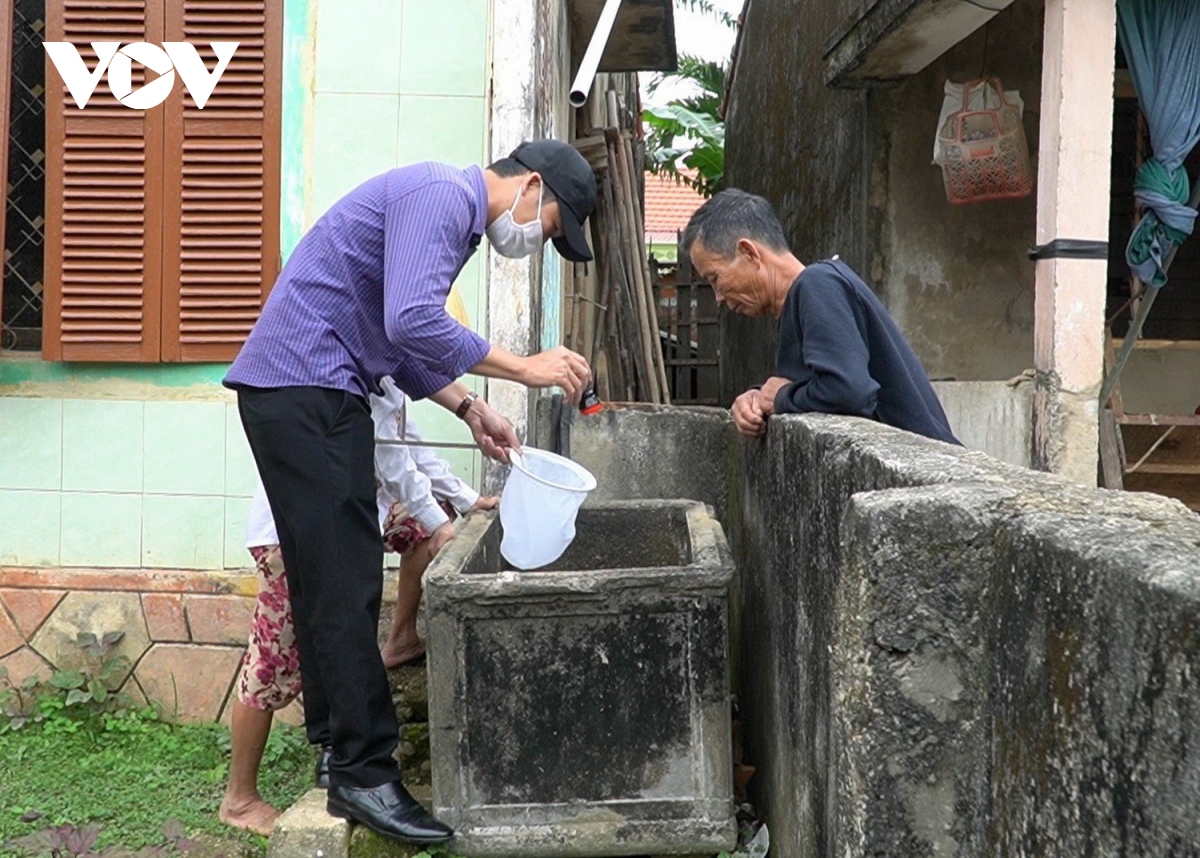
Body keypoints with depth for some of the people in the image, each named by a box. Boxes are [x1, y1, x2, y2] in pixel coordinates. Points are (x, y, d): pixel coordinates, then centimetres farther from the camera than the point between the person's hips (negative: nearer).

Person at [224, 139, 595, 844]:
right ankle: (366, 773, -7)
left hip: (326, 396, 11)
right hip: (299, 389, -11)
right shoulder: (440, 195, -13)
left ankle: (342, 752, 18)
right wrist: (525, 368, -20)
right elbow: (412, 321, -26)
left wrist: (469, 409, 14)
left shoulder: (456, 214, 20)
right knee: (345, 585, -11)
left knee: (339, 582, 11)